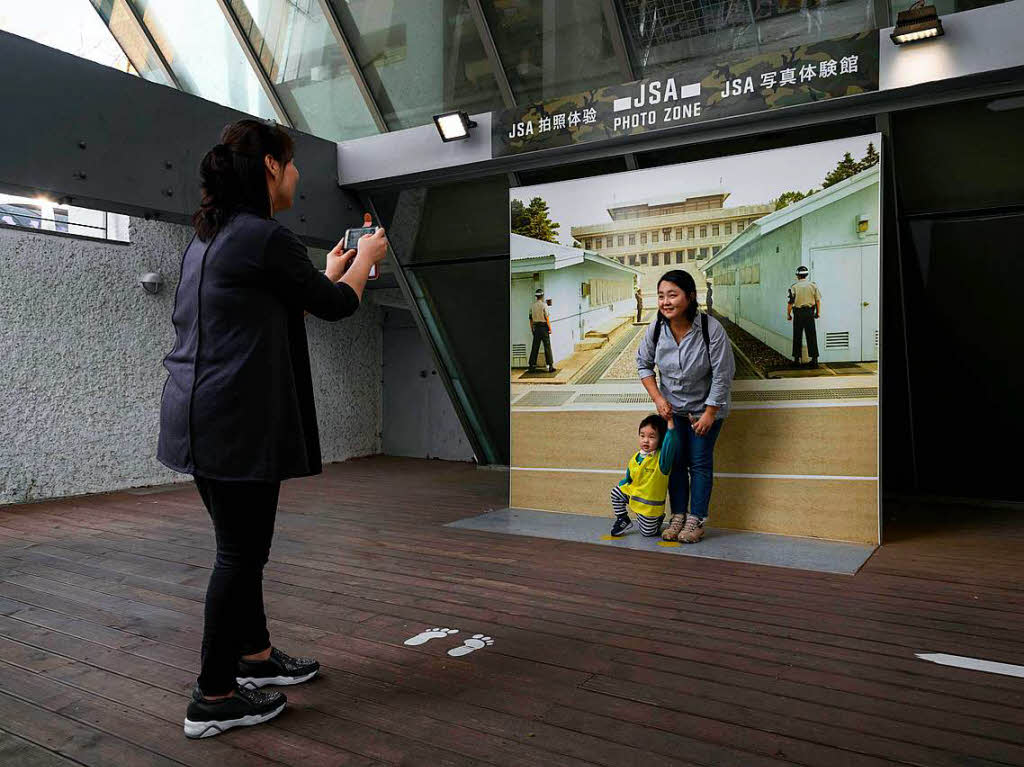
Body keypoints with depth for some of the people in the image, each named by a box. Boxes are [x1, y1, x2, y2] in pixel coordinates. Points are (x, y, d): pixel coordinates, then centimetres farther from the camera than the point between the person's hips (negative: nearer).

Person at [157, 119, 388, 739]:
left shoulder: (208, 238, 15)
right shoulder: (266, 236, -15)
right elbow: (337, 306, -3)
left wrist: (332, 273, 30)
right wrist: (366, 259, 16)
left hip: (201, 417, 10)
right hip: (237, 422, -10)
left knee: (243, 545, 19)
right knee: (241, 552, 1)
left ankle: (255, 655, 34)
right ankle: (214, 699, 13)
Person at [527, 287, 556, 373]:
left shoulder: (532, 305, 5)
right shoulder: (544, 305, -10)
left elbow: (531, 319, 8)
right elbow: (547, 318, -12)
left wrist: (532, 329, 16)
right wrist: (550, 328, -6)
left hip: (536, 327, 5)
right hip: (544, 327, -5)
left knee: (535, 347, 7)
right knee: (547, 347, -1)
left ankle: (532, 366, 7)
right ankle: (550, 366, 0)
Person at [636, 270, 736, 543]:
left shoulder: (711, 329, -28)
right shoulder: (656, 329, -17)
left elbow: (722, 375, -20)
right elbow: (643, 364, 1)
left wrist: (709, 414, -16)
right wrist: (658, 398, -9)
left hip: (705, 407, -3)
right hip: (672, 406, 4)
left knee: (700, 462, 0)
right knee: (675, 460, 8)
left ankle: (696, 520, 12)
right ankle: (678, 516, 20)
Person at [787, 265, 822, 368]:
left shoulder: (794, 287, -6)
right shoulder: (813, 285, 2)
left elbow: (790, 302, -8)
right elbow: (818, 300, 4)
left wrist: (788, 314, 1)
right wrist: (818, 312, 14)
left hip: (798, 313, -2)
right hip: (809, 312, 2)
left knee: (797, 336, 6)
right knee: (811, 336, 4)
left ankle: (796, 358, 10)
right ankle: (814, 358, 2)